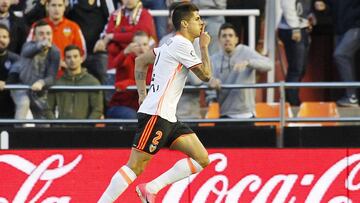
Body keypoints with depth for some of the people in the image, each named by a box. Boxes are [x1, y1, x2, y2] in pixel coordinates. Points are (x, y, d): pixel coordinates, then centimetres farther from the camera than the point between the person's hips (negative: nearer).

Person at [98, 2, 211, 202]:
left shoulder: (172, 44, 19)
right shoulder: (182, 45, -10)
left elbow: (140, 61, 27)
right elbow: (206, 75, -10)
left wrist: (142, 94, 21)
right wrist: (205, 47, 3)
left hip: (168, 118, 10)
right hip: (156, 115, -10)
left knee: (202, 159, 2)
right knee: (136, 166, -12)